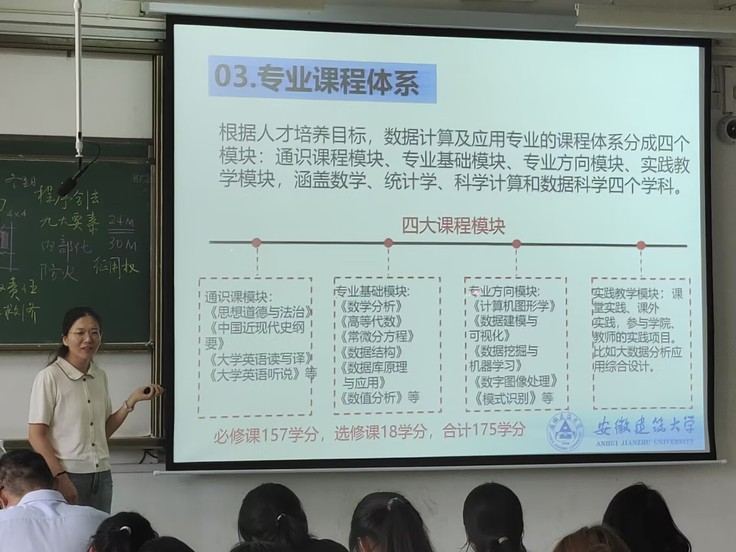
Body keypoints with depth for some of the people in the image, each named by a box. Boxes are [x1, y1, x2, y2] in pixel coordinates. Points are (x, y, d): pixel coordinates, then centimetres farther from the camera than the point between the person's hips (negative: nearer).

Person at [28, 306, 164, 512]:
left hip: (101, 477, 6)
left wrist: (131, 401, 5)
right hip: (67, 476, -6)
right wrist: (60, 477, -16)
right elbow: (36, 435, -9)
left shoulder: (100, 377, 10)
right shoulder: (49, 377, -9)